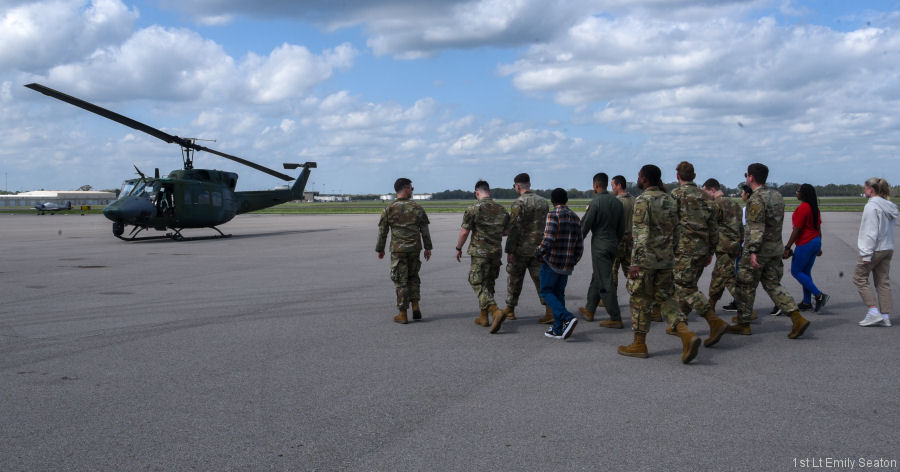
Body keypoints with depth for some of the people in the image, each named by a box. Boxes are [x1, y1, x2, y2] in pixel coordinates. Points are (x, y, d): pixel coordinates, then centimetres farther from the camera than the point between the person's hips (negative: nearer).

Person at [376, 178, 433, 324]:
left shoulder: (389, 209, -4)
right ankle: (415, 306, 8)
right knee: (413, 277, 20)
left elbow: (382, 231, 0)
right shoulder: (417, 208, 0)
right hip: (414, 248, 2)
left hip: (397, 250, -2)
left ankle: (403, 315, 4)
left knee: (401, 281, 3)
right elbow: (425, 230, 2)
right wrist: (428, 248, 10)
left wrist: (380, 249, 10)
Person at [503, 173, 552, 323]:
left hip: (520, 249, -5)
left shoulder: (518, 203, -14)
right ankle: (550, 311, -8)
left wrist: (509, 250, -15)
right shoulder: (543, 202, 7)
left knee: (514, 279, 10)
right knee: (540, 278, 4)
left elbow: (514, 228, -17)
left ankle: (510, 310, 23)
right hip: (538, 248, 5)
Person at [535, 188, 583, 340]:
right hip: (567, 264, 7)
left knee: (546, 292, 4)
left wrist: (537, 252, -3)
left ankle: (567, 318, -14)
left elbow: (548, 241, -21)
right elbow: (579, 246, 10)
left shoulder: (553, 215, -12)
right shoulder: (575, 217, 9)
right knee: (559, 293, 13)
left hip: (552, 262, -6)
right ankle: (558, 329, 11)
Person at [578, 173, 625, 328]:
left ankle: (616, 319, -5)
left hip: (600, 245, -8)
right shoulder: (617, 202, 7)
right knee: (597, 278, 20)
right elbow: (622, 228, 12)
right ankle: (589, 310, 31)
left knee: (605, 282, -5)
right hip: (613, 245, 8)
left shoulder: (595, 202, -14)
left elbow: (585, 225, -12)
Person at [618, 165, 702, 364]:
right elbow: (674, 229, 12)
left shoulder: (643, 200, -13)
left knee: (640, 300, 5)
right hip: (666, 259, 7)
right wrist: (670, 254, 20)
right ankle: (686, 334, -8)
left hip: (646, 259, -7)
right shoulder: (670, 200, 10)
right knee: (665, 298, 11)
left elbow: (642, 234, -19)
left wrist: (636, 263, -19)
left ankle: (639, 344, 13)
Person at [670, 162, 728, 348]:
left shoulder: (676, 195, -7)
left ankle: (716, 322, -18)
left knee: (687, 289, -7)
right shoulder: (705, 197, 13)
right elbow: (714, 228, 14)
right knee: (685, 286, 16)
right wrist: (711, 252, 20)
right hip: (702, 250, 7)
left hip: (684, 249, -7)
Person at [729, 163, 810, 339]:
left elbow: (757, 227, -25)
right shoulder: (776, 194, 11)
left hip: (759, 249, -8)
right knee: (772, 284, 11)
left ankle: (743, 324, 13)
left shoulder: (756, 199, -17)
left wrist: (753, 251, -28)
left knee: (745, 286, 5)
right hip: (776, 247, 8)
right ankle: (797, 318, -1)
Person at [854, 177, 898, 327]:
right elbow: (889, 228, 13)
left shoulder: (872, 206, -16)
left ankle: (874, 312, -4)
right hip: (888, 249, 8)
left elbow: (871, 232, -20)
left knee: (859, 278, 3)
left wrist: (866, 254, -18)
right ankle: (885, 316, 11)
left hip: (874, 249, -8)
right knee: (883, 282, 10)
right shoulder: (889, 207, 11)